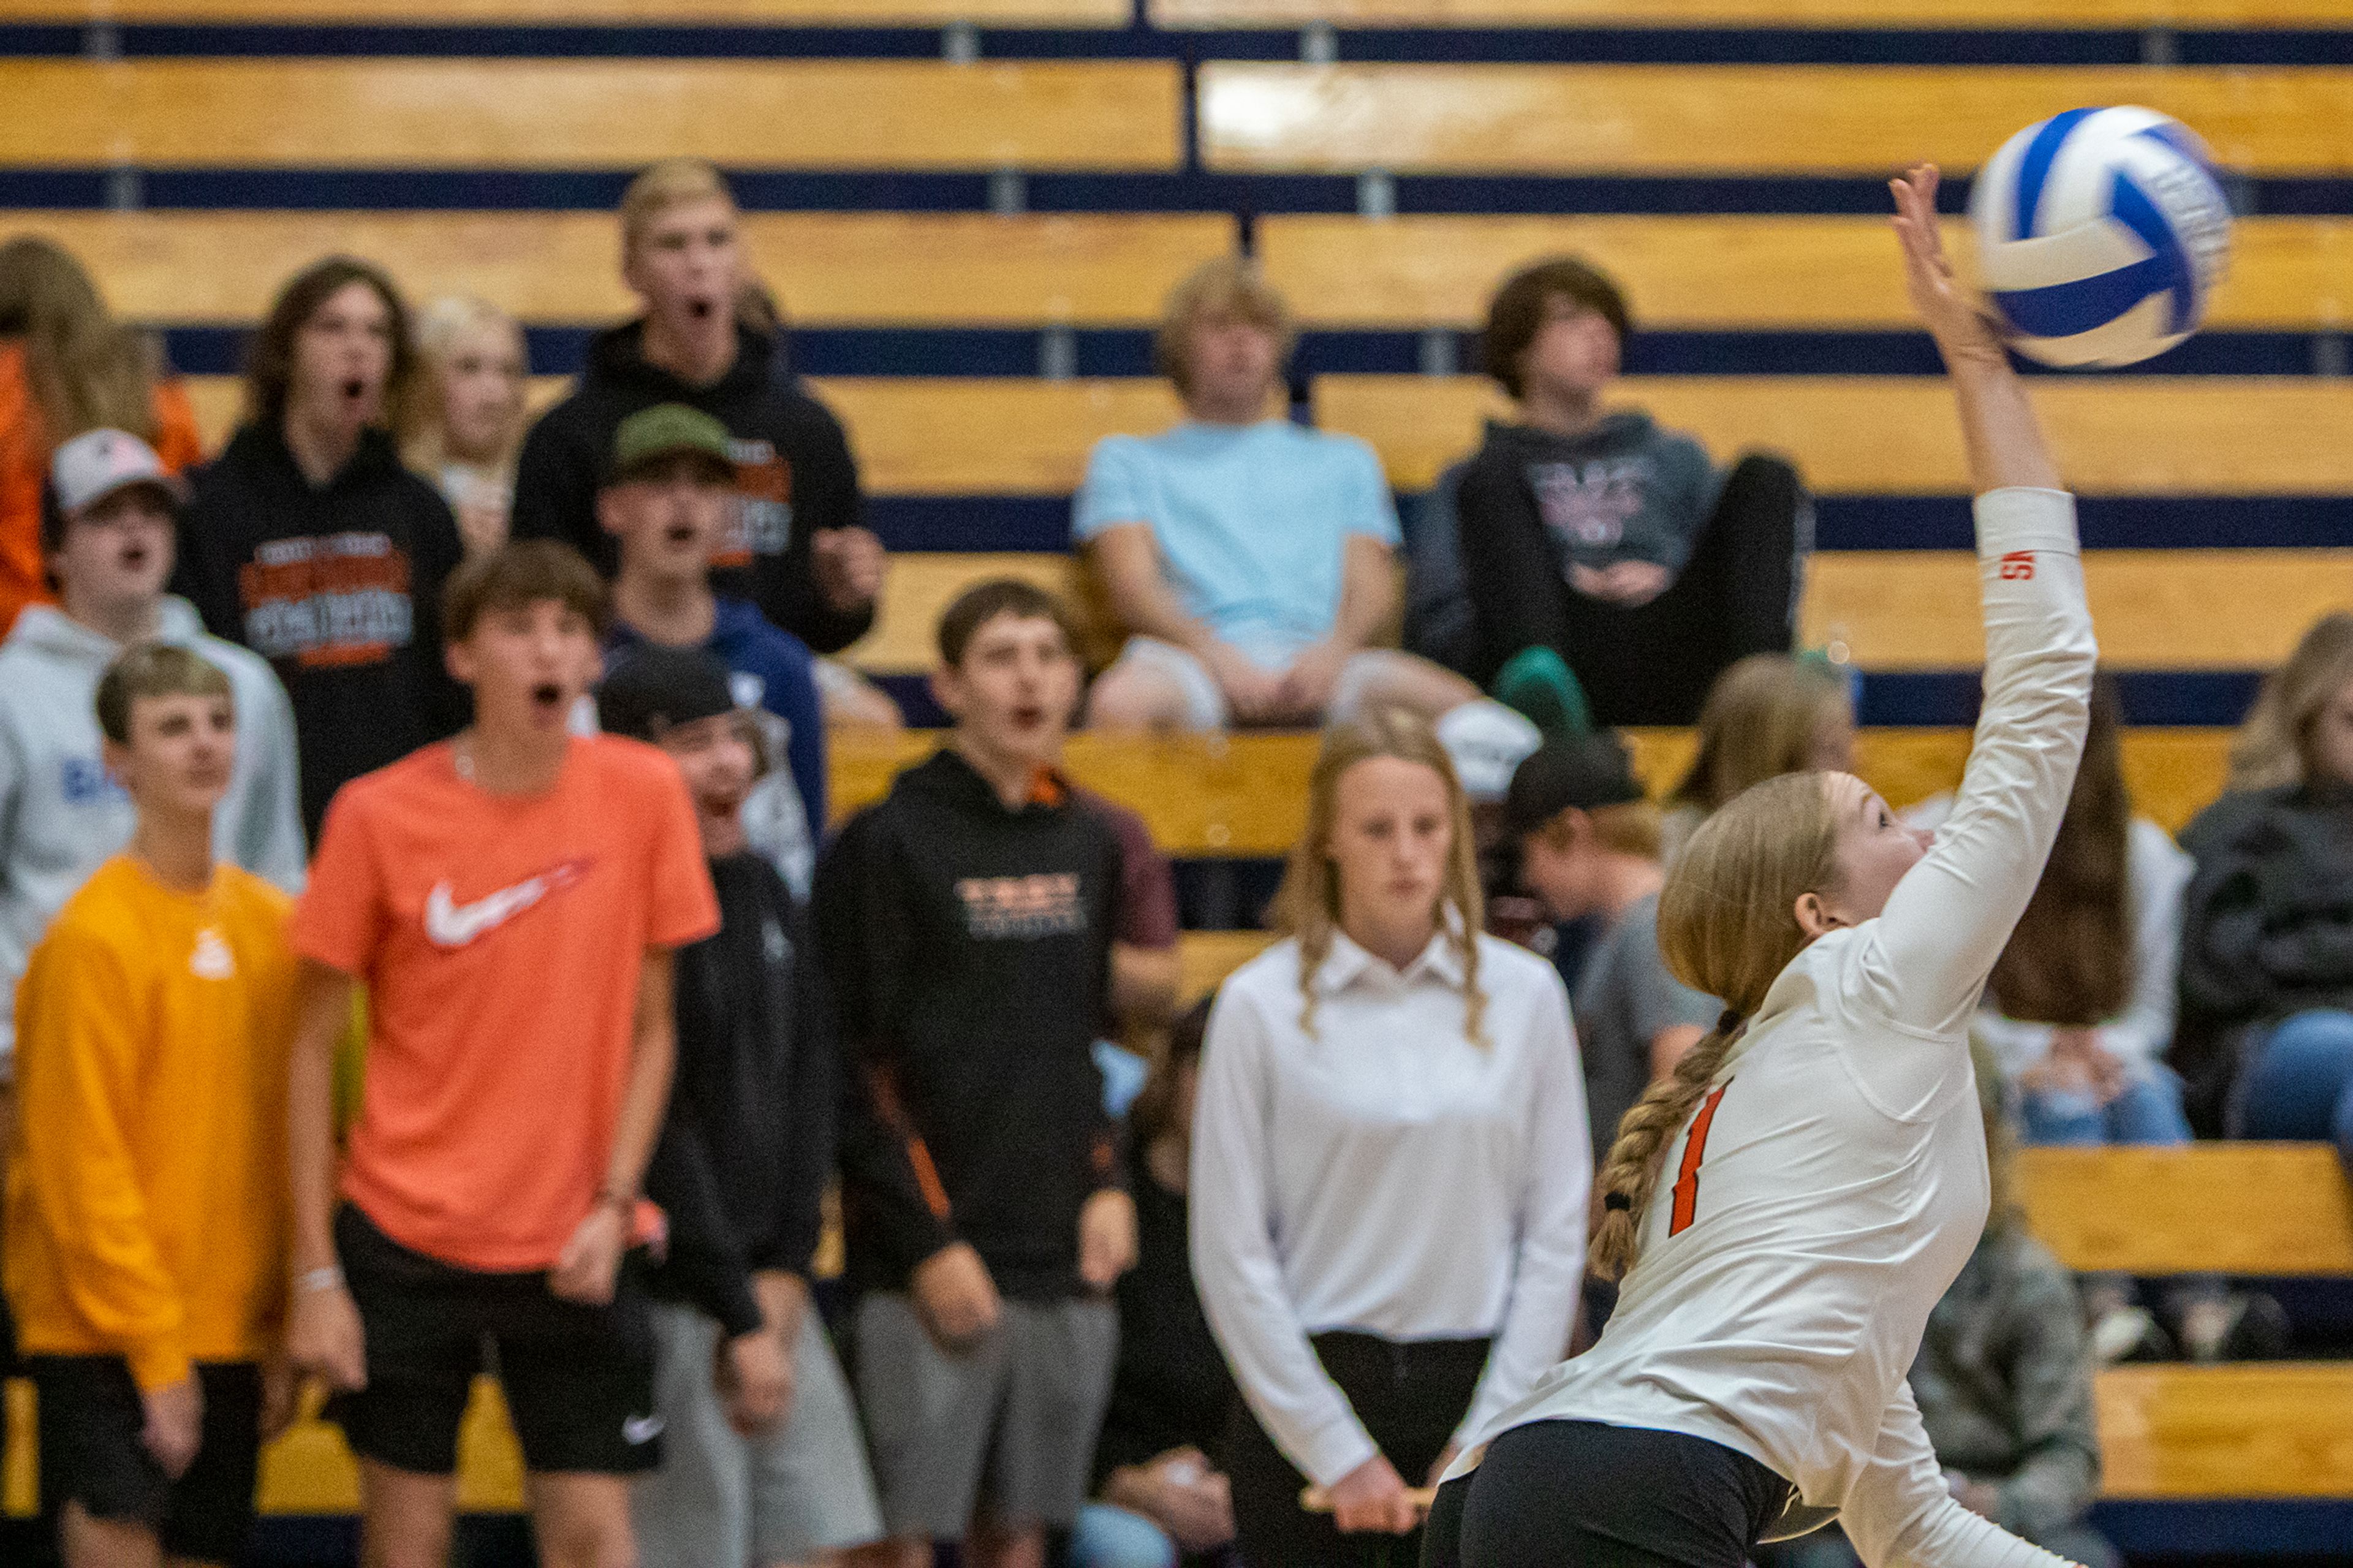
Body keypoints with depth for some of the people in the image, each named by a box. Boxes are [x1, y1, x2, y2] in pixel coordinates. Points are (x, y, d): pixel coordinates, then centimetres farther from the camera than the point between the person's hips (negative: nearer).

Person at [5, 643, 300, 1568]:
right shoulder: (94, 936, -11)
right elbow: (82, 1162, -12)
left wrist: (284, 1329, 9)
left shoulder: (270, 925, 8)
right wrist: (154, 1349, -12)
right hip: (103, 1331, -6)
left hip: (231, 1331, 6)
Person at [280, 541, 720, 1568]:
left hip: (575, 1249, 1)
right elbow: (314, 1050, -2)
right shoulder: (380, 814, -7)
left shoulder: (642, 795, -2)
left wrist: (614, 1204, -7)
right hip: (405, 1238, -1)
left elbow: (650, 1027, 5)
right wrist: (315, 1271, -5)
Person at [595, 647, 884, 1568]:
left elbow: (808, 1091, 12)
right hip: (667, 1306, -8)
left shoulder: (763, 895, 11)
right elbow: (657, 1137, -15)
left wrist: (785, 1273, 1)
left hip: (769, 1291, 8)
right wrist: (739, 1319, -12)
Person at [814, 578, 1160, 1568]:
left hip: (1065, 1261, 6)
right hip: (928, 1263, -6)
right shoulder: (889, 844, -6)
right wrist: (926, 1243, -13)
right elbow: (859, 1066, -8)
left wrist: (1109, 1182, 7)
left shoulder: (1091, 844, 13)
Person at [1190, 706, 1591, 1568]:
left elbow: (1558, 1232, 5)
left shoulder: (1524, 994, 5)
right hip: (1303, 1398, -1)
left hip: (1476, 1390, 1)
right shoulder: (1263, 1004, -2)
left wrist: (1491, 1429, -3)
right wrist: (1337, 1454, -6)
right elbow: (1233, 1254, -3)